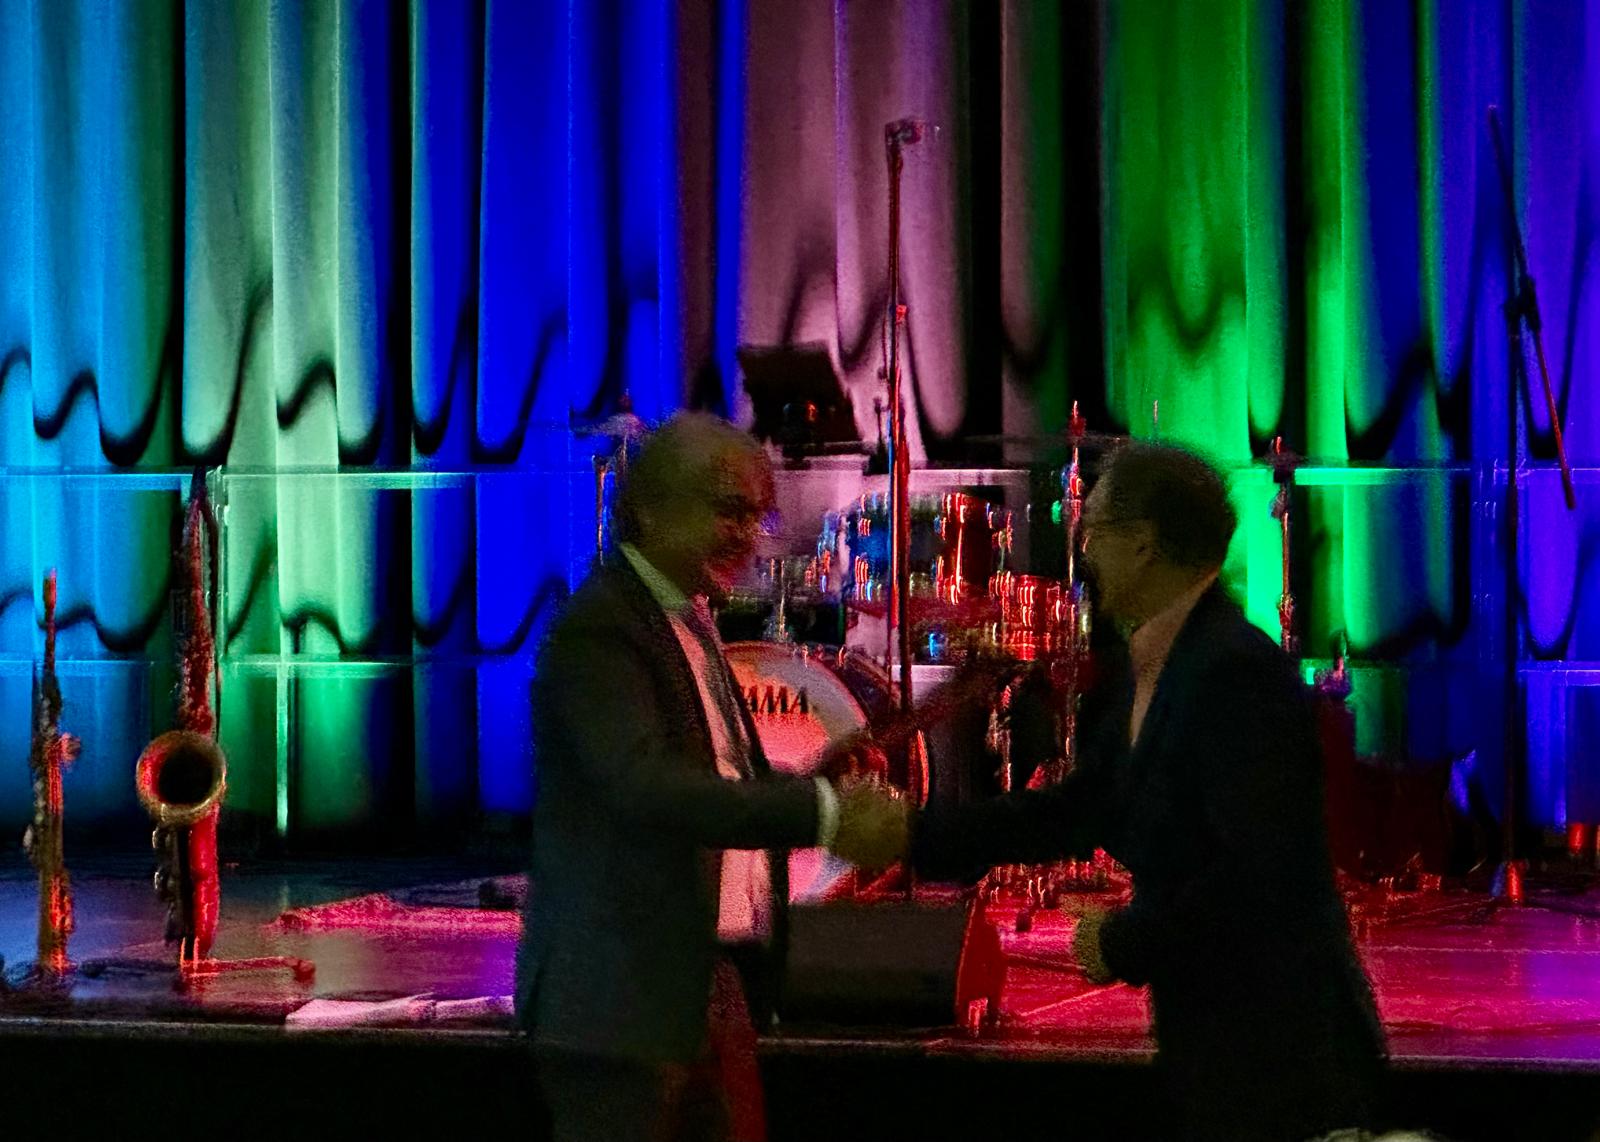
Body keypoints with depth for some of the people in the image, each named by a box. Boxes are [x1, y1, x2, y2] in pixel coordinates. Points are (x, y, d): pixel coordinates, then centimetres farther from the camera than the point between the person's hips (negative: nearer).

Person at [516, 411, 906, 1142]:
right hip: (625, 995, -9)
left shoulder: (693, 622, 17)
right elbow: (644, 784, -29)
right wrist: (820, 813, -34)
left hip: (714, 988, 9)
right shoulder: (598, 630, -14)